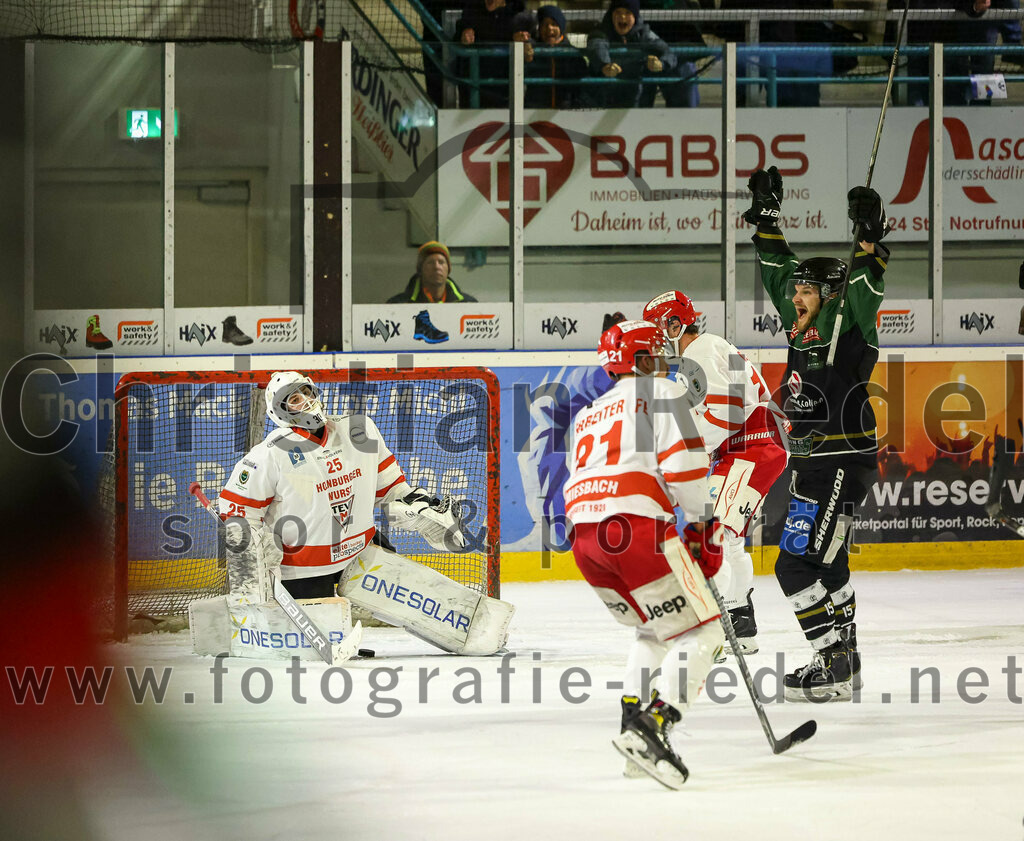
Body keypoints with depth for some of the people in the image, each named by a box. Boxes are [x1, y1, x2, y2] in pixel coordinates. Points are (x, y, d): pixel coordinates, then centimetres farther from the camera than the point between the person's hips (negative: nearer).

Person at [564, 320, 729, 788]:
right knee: (701, 633, -3)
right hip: (637, 529, -8)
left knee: (656, 630, 28)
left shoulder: (587, 415, 32)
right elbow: (683, 460, -6)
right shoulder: (660, 393, 9)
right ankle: (650, 728, -21)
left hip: (584, 536, 8)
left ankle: (633, 720, 14)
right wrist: (702, 527, 4)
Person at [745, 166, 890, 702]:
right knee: (823, 564, 16)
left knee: (800, 565, -14)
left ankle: (834, 666, -12)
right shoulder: (802, 327, 12)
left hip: (843, 464, -10)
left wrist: (869, 240, -38)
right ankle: (843, 661, 25)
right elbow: (778, 272, 21)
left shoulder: (847, 328, -10)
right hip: (812, 462, 10)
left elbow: (865, 293, -28)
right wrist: (766, 218, 20)